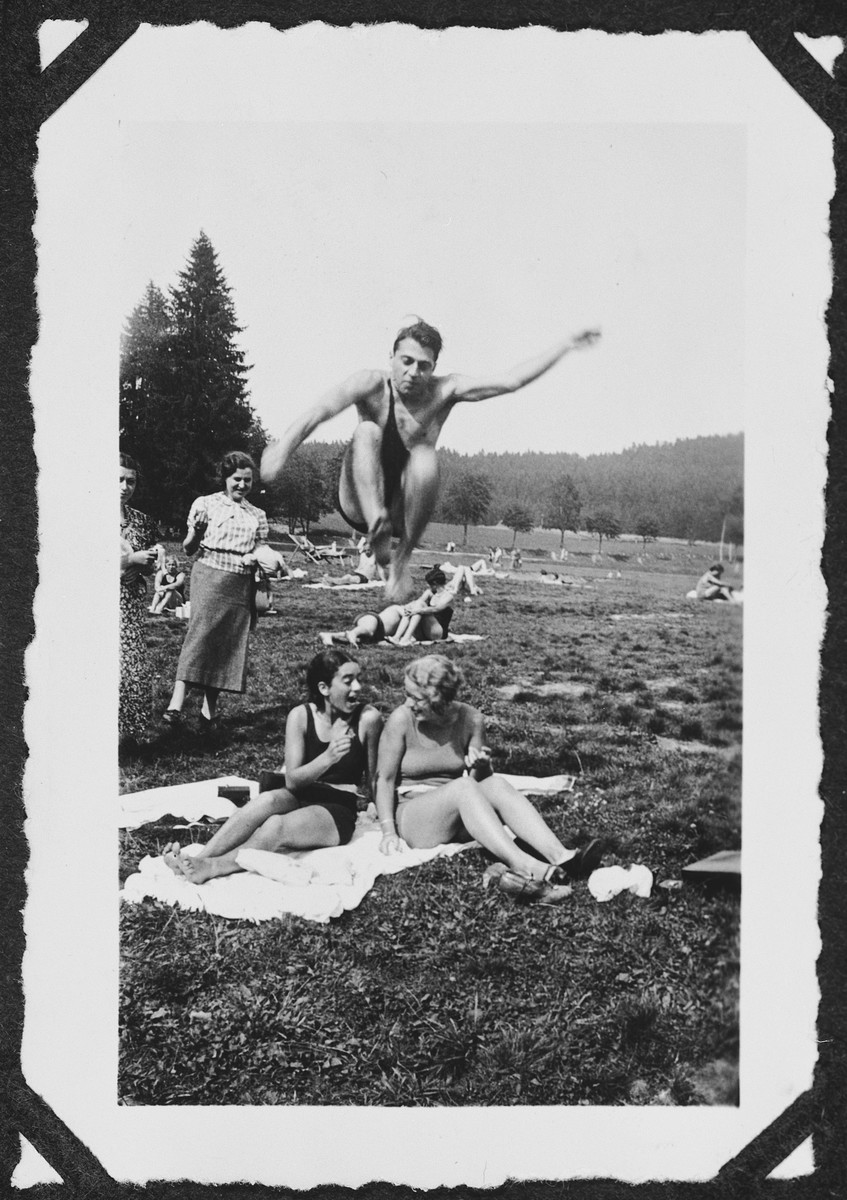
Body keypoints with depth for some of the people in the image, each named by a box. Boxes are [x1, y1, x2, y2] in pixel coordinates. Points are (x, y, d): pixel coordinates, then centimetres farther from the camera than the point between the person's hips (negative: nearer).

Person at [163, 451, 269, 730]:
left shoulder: (257, 516, 14)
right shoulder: (206, 504, 4)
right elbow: (189, 549, 2)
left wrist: (254, 558, -5)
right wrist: (195, 534, -18)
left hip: (241, 586, 4)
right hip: (210, 576, -4)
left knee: (228, 644, 2)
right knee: (200, 633, -18)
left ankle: (208, 710, 9)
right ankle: (176, 703, -24)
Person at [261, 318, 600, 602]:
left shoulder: (444, 391, -3)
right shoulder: (372, 385, -10)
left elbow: (511, 380, -8)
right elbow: (322, 409, -27)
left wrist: (567, 345, -12)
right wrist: (285, 445, -46)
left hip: (404, 507, 1)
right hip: (359, 504, -1)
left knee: (425, 459, -31)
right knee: (367, 431, -26)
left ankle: (403, 557, -18)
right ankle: (378, 531, -41)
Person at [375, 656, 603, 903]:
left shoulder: (470, 719, -2)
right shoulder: (402, 719, -10)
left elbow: (480, 781, 5)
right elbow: (385, 779, -7)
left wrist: (480, 768, -18)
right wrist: (389, 832, -16)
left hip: (460, 818, 3)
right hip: (411, 815, -3)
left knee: (496, 783, -26)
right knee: (463, 786, -32)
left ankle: (561, 857, -43)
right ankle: (524, 868, -51)